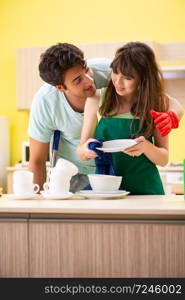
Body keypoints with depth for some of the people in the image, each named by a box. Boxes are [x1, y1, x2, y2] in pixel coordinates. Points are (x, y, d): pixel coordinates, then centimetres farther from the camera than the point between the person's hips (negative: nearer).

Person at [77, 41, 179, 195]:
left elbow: (163, 159, 5)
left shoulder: (157, 102, 3)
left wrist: (146, 147, -15)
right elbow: (81, 153, 9)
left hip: (145, 190, -3)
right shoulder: (96, 99, 3)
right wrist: (86, 149, -14)